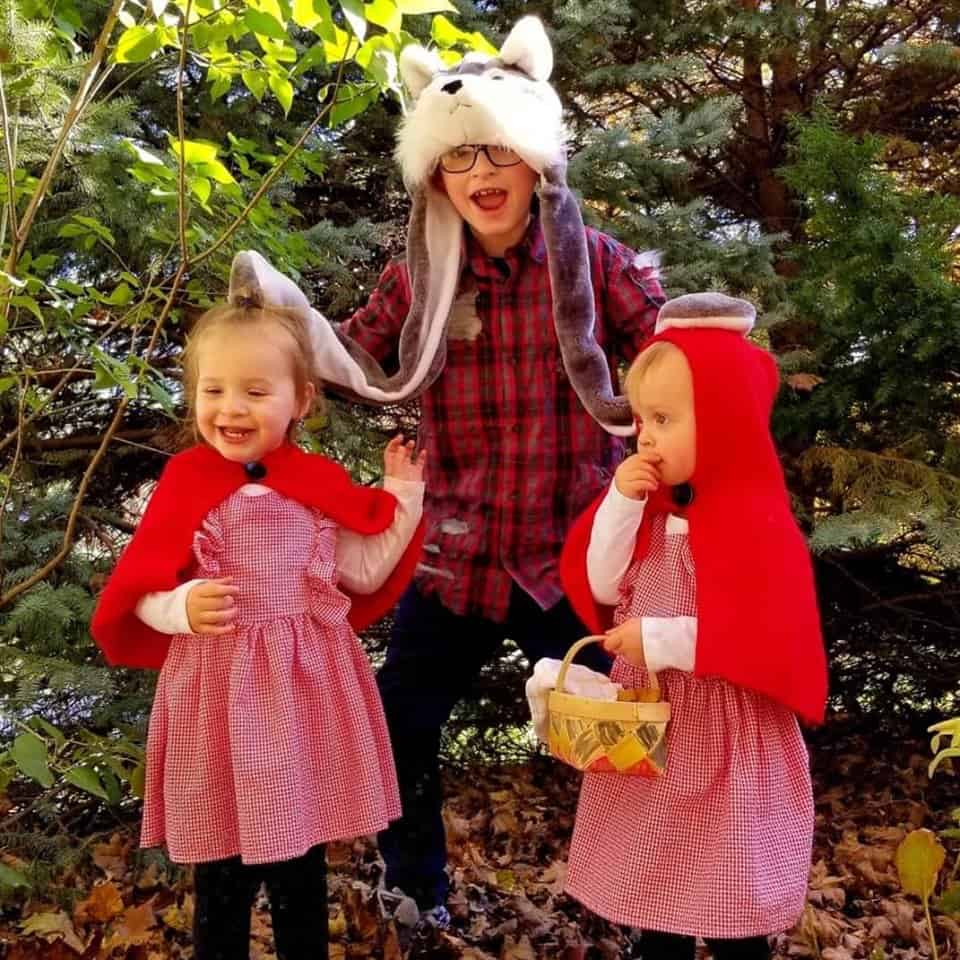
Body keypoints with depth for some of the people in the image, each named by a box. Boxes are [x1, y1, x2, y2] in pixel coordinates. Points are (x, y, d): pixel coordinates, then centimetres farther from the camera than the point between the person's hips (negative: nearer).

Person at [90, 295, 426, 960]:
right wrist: (183, 609, -26)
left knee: (302, 871, 17)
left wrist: (403, 499, 1)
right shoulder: (185, 484, -6)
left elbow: (364, 574, 5)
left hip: (306, 687, 2)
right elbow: (143, 592, -6)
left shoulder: (319, 483, 0)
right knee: (221, 879, 13)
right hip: (218, 691, -1)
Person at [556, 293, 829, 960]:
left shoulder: (752, 520, -20)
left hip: (721, 739, -7)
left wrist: (661, 641, -24)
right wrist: (620, 505, -11)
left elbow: (769, 637, -26)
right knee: (656, 892, 20)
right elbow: (603, 589, 1)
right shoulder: (652, 508, 4)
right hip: (650, 728, 7)